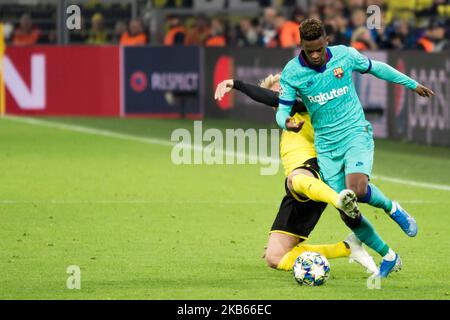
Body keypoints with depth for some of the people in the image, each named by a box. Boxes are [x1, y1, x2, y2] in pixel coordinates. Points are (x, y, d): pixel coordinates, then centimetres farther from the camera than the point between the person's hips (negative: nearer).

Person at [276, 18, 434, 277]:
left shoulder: (345, 55, -7)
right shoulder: (291, 73, -8)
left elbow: (376, 68, 11)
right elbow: (283, 110, -2)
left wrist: (412, 84, 22)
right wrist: (286, 122, -28)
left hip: (356, 134, -2)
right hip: (326, 146, 2)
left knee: (357, 189, -30)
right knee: (348, 215, -1)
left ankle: (392, 208, 3)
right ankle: (389, 257, 19)